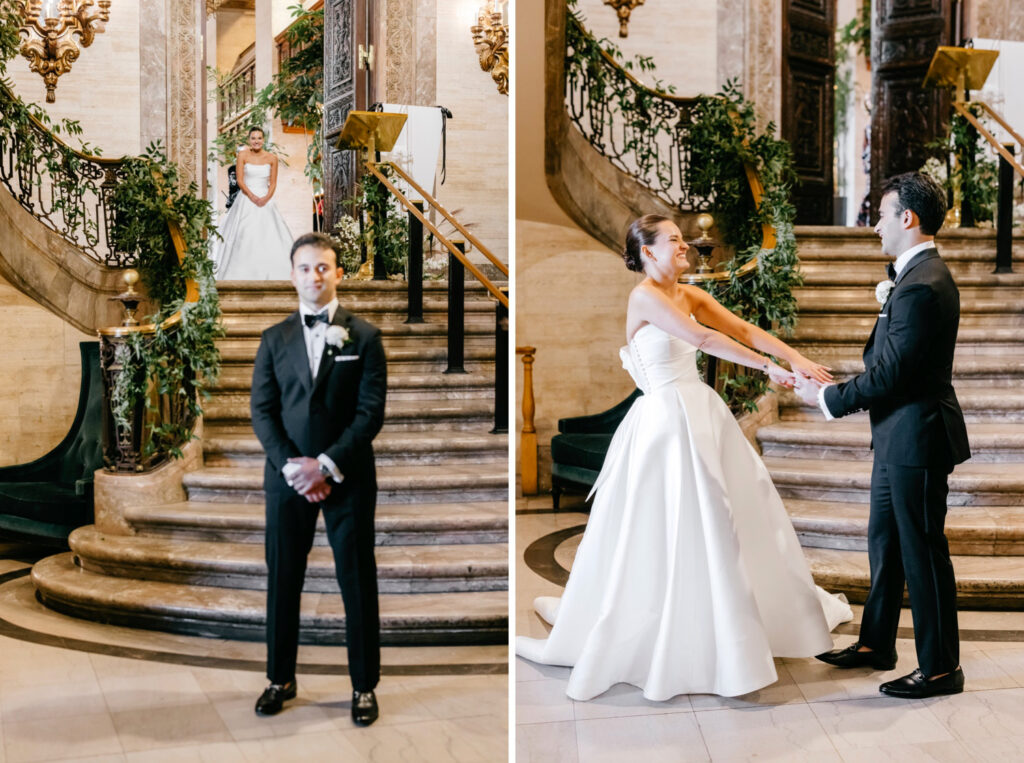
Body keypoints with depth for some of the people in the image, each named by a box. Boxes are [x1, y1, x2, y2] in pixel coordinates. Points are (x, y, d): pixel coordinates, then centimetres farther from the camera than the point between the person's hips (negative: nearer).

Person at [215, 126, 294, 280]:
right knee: (245, 236, -7)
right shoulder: (243, 155, 0)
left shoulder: (271, 158, 4)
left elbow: (273, 183, 5)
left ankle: (270, 275, 1)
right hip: (246, 200, -2)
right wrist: (252, 196, -16)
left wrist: (266, 198, -14)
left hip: (265, 201, 2)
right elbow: (240, 180, -4)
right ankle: (242, 275, -5)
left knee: (269, 235, -4)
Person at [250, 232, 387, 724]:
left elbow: (371, 411, -6)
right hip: (287, 477, 2)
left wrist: (326, 465, -15)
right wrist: (292, 467, -11)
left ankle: (364, 686, 15)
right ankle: (280, 678, 22)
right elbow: (262, 411, 3)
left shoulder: (364, 337, 1)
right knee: (282, 579, 8)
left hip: (348, 477, -2)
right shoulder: (274, 339, 8)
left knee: (358, 582, 3)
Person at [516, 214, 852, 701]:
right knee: (665, 525, -2)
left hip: (703, 413, 8)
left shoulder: (689, 295, 10)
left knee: (739, 510, 15)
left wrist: (798, 359, -8)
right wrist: (768, 367, -22)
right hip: (667, 418, -8)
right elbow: (703, 340, -22)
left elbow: (745, 330, 4)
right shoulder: (644, 296, -13)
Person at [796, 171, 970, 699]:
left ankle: (940, 667, 12)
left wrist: (827, 397, -12)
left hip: (915, 439, -11)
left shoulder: (922, 287, -22)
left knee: (922, 550, 0)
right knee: (884, 541, 19)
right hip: (898, 437, 11)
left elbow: (889, 374, -22)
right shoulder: (917, 276, 12)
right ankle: (875, 644, 32)